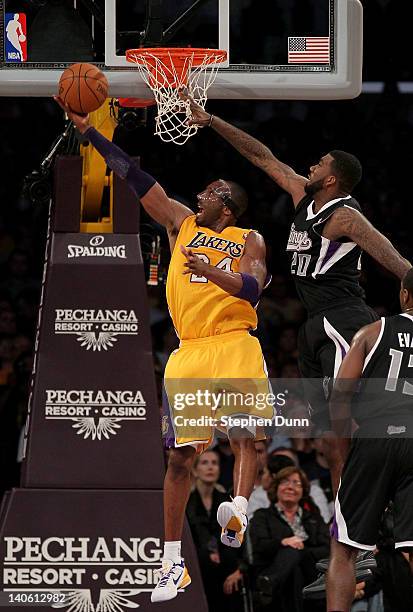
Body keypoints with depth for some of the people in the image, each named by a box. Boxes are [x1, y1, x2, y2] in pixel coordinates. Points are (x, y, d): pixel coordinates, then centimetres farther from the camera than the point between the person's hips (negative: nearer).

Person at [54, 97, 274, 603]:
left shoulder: (248, 241, 9)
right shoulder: (181, 224, 19)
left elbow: (252, 289, -9)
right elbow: (135, 178, 18)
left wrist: (210, 272, -27)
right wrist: (87, 130, 17)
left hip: (234, 347, -3)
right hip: (188, 353, 3)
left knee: (243, 435, -21)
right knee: (181, 453, -1)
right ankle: (173, 564, 1)